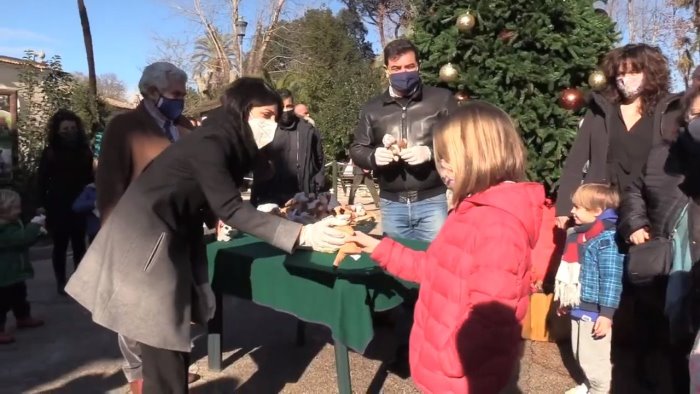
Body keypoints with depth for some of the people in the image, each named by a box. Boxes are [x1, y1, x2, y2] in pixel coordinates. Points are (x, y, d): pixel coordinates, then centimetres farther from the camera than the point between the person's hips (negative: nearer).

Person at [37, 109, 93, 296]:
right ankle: (61, 281, 17)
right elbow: (42, 181, -4)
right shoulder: (50, 153, -3)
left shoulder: (84, 151, 2)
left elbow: (90, 178, 5)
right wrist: (46, 205, -11)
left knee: (79, 244, 9)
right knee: (60, 245, 6)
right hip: (58, 208, -2)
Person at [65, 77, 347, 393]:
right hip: (144, 238, -9)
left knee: (173, 335, 15)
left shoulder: (230, 144, 5)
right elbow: (229, 208, -30)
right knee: (162, 344, -5)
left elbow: (219, 202, 9)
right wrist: (301, 235, -36)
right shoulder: (209, 144, -23)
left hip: (168, 237, 10)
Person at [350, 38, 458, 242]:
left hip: (432, 201, -2)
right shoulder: (372, 108, 10)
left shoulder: (442, 99, 1)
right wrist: (373, 156, -9)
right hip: (391, 204, 3)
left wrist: (431, 153, -19)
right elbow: (357, 149, 13)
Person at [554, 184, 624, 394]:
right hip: (578, 307, 9)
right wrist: (564, 300, 21)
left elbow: (611, 280, -21)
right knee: (580, 354, 22)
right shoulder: (577, 235, 8)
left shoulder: (607, 240, -19)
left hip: (595, 310, -9)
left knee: (594, 357, 3)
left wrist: (607, 313, -22)